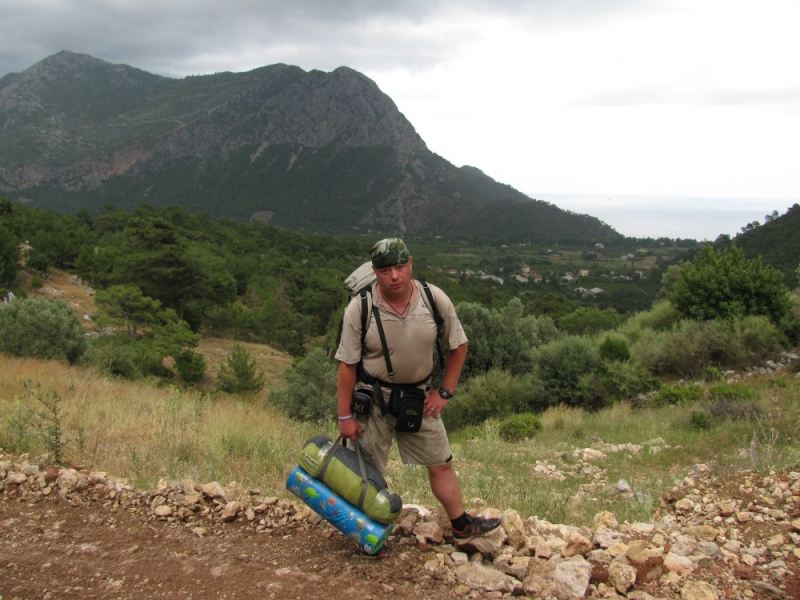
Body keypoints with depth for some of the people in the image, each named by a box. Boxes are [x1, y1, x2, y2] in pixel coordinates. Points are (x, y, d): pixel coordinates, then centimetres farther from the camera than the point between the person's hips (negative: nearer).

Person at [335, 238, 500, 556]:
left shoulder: (436, 300, -15)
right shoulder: (359, 309, -21)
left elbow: (458, 346, 0)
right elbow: (347, 364, -13)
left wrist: (445, 392, -2)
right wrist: (345, 416, -10)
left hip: (419, 395, 3)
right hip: (373, 397, -2)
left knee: (441, 464, 12)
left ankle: (462, 526, 29)